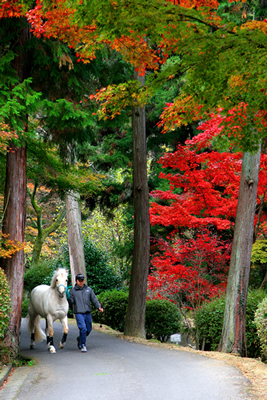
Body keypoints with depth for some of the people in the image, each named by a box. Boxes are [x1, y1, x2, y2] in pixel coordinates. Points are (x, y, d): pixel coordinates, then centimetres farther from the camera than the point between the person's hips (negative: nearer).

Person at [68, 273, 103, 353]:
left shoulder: (88, 289, 9)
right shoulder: (73, 291, 3)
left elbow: (94, 299, 9)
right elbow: (71, 302, -1)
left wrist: (99, 307, -3)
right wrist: (68, 297, -19)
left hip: (88, 313, 4)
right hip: (79, 313, -4)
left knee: (88, 330, 10)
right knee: (83, 329, -16)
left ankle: (80, 339, 37)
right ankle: (83, 345, -2)